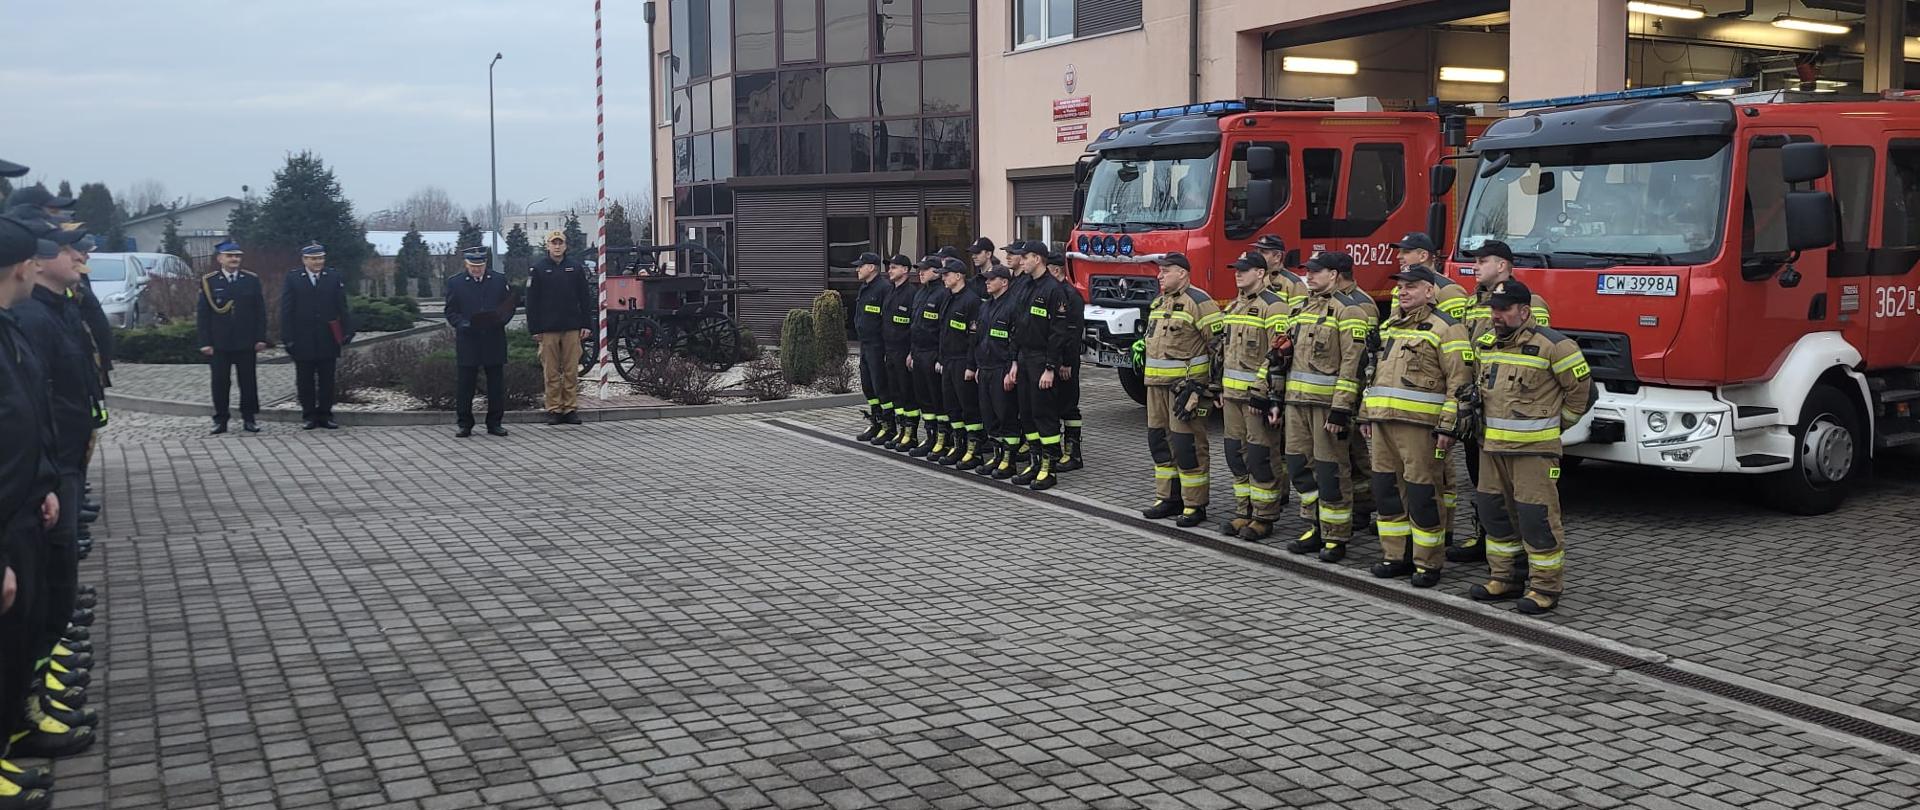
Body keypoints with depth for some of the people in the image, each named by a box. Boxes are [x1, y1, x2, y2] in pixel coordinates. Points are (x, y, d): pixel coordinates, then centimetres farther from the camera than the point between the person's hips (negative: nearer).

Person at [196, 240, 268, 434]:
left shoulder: (252, 280, 6)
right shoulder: (209, 282, 1)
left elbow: (260, 311, 5)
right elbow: (203, 315, 1)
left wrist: (261, 338, -1)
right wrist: (205, 342, -5)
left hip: (246, 342, 1)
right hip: (219, 343, -1)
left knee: (248, 381, 4)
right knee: (220, 382, 2)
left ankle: (248, 419, 12)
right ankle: (220, 420, 11)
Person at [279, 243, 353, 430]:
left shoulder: (334, 278, 5)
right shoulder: (292, 279, 1)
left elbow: (342, 308, 4)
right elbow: (286, 311, -1)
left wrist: (347, 331, -4)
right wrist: (287, 338, -7)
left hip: (327, 340, 1)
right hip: (303, 341, -1)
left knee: (327, 380, 5)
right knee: (305, 380, 5)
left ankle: (325, 415, 13)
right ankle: (308, 416, 13)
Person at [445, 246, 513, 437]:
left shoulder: (499, 280, 9)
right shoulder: (455, 283, 5)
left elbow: (509, 307, 10)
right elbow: (451, 312, 5)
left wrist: (501, 319, -10)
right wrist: (463, 324, -14)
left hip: (494, 341, 1)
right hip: (467, 341, -1)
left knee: (496, 384, 4)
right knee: (465, 384, 0)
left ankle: (494, 423, 13)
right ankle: (465, 425, 9)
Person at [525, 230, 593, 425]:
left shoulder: (575, 267, 8)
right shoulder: (538, 268, 4)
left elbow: (585, 297, 9)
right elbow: (531, 301, 3)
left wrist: (586, 324, 2)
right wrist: (534, 328, -3)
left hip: (572, 328, 1)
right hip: (548, 328, -1)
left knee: (571, 371, 3)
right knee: (551, 372, 2)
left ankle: (571, 409, 9)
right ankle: (553, 409, 7)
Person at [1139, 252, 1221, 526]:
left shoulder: (1197, 301, -12)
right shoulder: (1159, 303, 17)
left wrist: (1218, 381, -13)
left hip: (1187, 385, -9)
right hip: (1158, 385, 9)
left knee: (1186, 443, -7)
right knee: (1159, 440, 11)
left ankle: (1194, 506, -1)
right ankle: (1168, 498, 21)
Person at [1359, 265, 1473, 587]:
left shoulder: (1444, 328, -5)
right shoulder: (1388, 327, 19)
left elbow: (1459, 383, -10)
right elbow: (1372, 373, 25)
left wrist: (1449, 426, -15)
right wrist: (1366, 415, 20)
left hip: (1419, 424, -7)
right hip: (1383, 422, 7)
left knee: (1422, 495, -3)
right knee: (1387, 490, 10)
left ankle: (1428, 563, 6)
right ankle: (1396, 555, 21)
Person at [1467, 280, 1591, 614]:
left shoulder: (1551, 345, -12)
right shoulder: (1487, 345, 11)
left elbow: (1581, 389, -5)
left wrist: (1554, 424, 1)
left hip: (1533, 448, -8)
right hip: (1492, 446, 8)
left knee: (1537, 517, -5)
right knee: (1494, 512, 13)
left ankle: (1546, 588, 4)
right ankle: (1504, 578, 25)